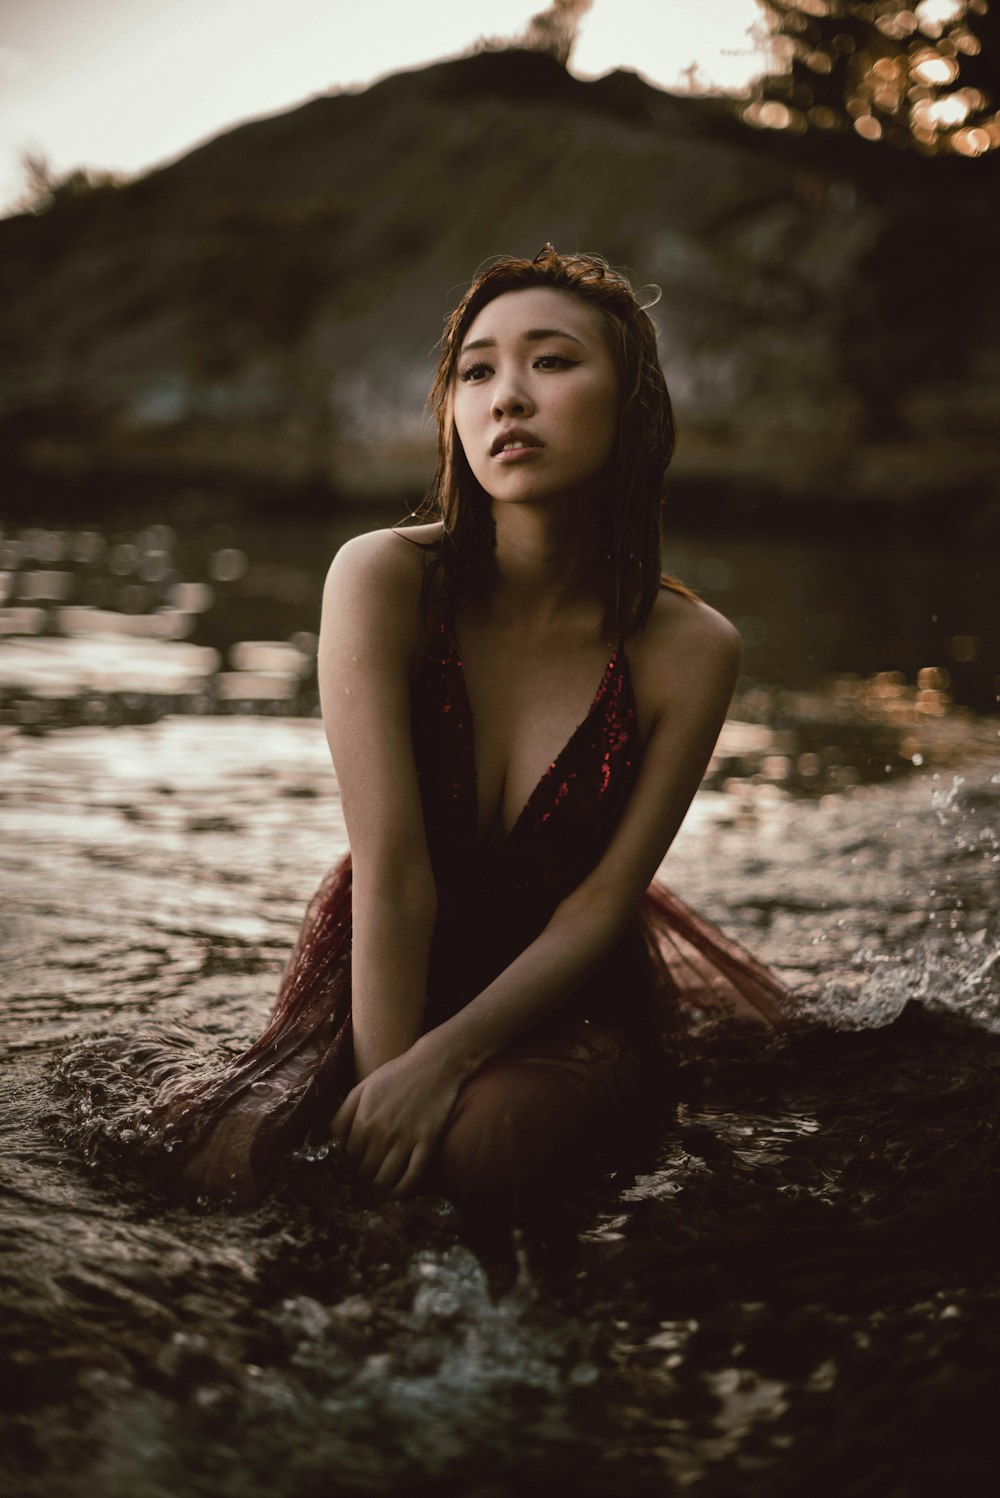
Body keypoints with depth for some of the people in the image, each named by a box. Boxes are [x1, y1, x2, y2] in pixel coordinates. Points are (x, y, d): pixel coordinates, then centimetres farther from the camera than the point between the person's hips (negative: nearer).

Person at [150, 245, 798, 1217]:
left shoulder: (688, 649, -15)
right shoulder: (383, 580, -19)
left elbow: (604, 900, -14)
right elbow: (392, 871, -22)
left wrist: (441, 1062, -24)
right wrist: (383, 1080, -24)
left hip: (567, 986, 0)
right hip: (383, 974, 1)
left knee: (489, 1143, -31)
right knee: (223, 1164, -22)